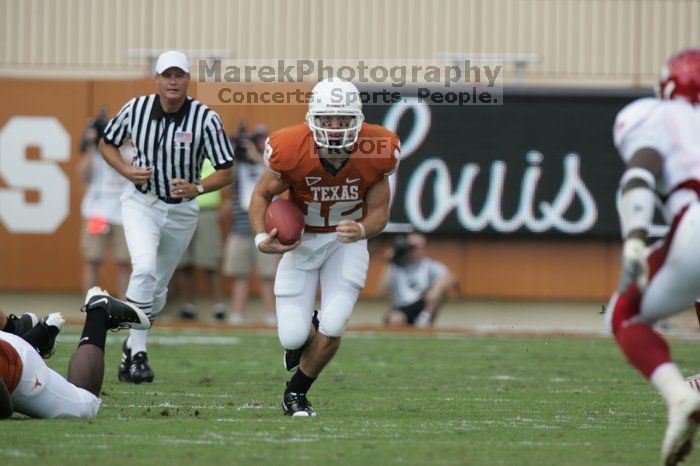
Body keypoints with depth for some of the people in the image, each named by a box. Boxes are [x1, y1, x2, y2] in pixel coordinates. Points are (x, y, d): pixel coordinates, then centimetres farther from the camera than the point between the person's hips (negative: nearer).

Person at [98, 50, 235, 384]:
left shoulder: (205, 119, -14)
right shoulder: (136, 109, -9)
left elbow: (226, 172, -10)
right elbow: (107, 143, 8)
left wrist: (197, 188, -29)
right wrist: (127, 171, -11)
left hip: (181, 210, 1)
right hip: (141, 202, -1)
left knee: (156, 287, 12)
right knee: (145, 268, -25)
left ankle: (132, 346, 35)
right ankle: (138, 354, -20)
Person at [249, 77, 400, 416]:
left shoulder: (375, 152, -21)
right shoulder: (291, 150, -25)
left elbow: (380, 211, -8)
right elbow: (262, 195, -6)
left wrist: (362, 230, -31)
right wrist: (262, 238, -23)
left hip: (348, 241, 0)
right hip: (301, 241, 0)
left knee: (332, 328, -16)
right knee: (292, 337, -9)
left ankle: (296, 393, 12)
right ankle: (301, 336, 32)